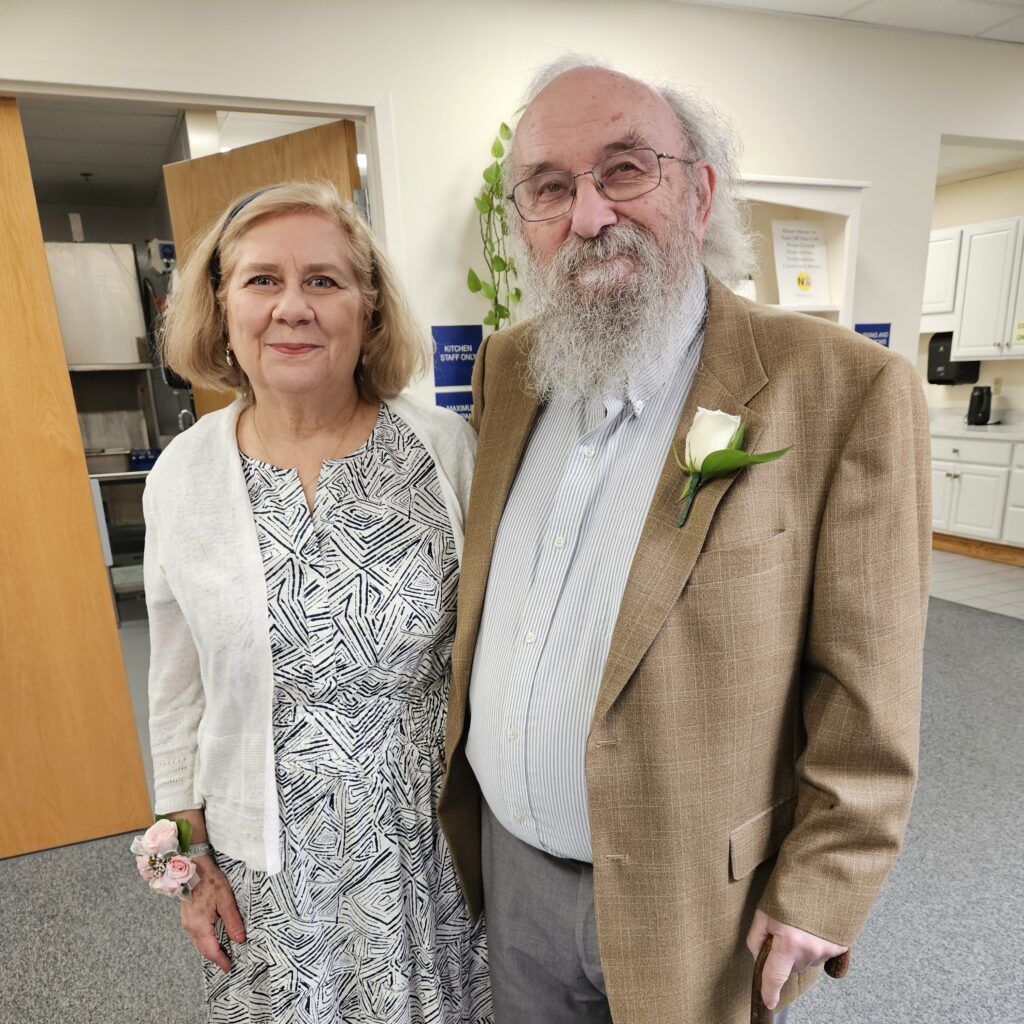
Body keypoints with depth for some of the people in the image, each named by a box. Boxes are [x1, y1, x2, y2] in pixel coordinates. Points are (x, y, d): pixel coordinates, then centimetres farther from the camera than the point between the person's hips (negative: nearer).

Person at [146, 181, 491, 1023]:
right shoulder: (182, 476, -7)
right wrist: (190, 848, 6)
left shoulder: (448, 448, -13)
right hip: (274, 860, 1)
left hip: (439, 838, 0)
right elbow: (179, 688, 3)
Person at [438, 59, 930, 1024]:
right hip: (505, 854, 5)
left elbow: (865, 698, -15)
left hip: (682, 894, -4)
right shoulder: (506, 366, -3)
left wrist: (816, 899, -10)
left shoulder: (846, 391, -21)